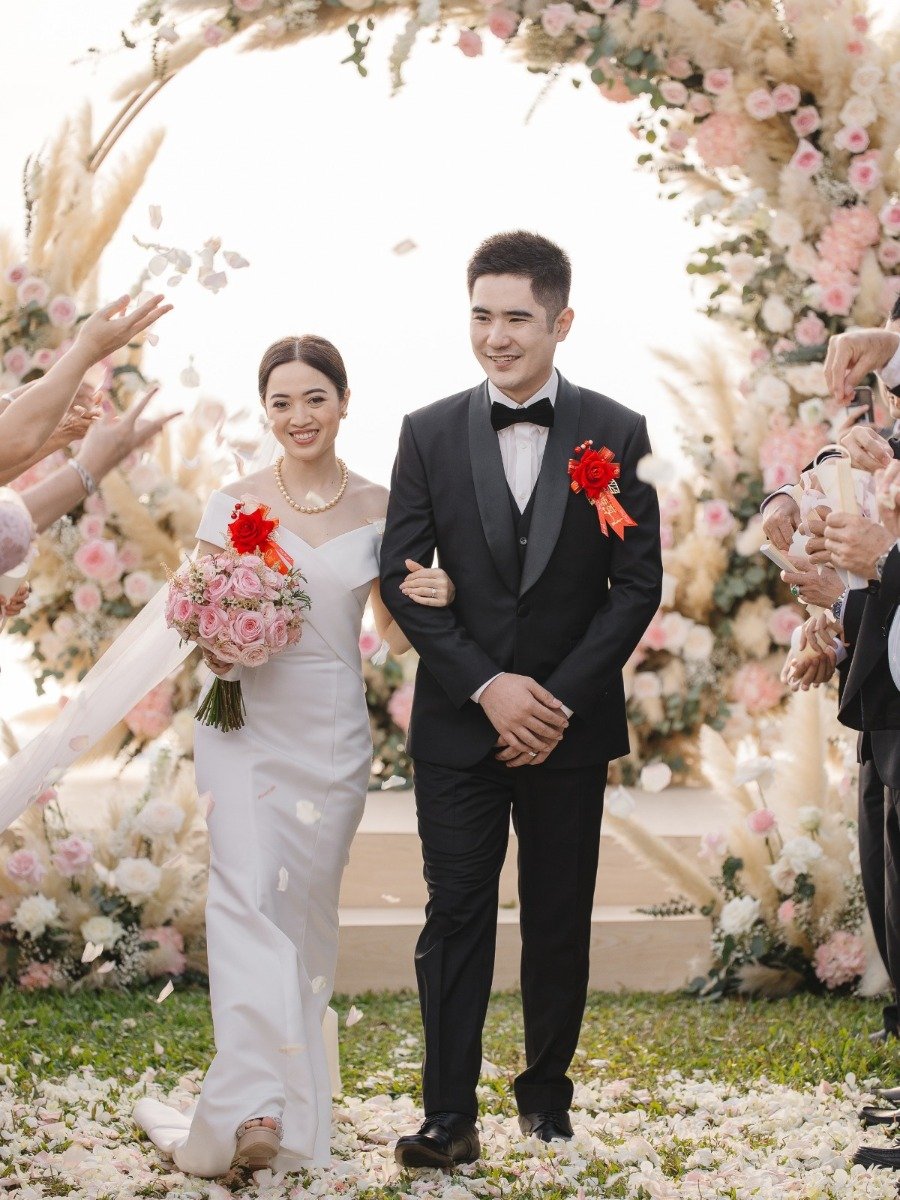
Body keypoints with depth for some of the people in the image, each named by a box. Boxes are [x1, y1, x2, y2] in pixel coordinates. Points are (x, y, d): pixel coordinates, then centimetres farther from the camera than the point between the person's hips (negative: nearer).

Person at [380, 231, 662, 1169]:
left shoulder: (617, 435, 0)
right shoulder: (430, 434, 2)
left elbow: (639, 582, -2)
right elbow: (402, 578, -1)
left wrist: (559, 698, -10)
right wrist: (486, 687, -12)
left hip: (569, 721, 0)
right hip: (458, 724, 0)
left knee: (560, 920, 9)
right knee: (455, 916, -2)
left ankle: (548, 1092, 24)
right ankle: (449, 1117, 0)